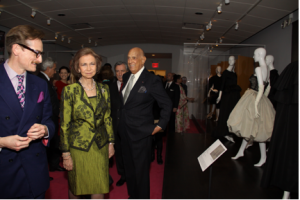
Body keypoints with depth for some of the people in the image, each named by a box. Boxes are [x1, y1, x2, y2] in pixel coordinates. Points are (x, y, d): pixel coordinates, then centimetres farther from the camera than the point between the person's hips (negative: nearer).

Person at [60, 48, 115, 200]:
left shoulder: (104, 89, 2)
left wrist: (111, 142, 9)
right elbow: (64, 124, -7)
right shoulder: (70, 90, -8)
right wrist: (66, 154, -7)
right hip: (78, 147, -2)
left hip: (100, 147, 3)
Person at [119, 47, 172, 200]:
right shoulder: (126, 77, 6)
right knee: (129, 167, 21)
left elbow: (167, 104, -10)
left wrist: (160, 125, -11)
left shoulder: (152, 80, -14)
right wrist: (121, 122, 9)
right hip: (125, 131, 7)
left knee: (141, 170, 8)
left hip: (141, 133, -6)